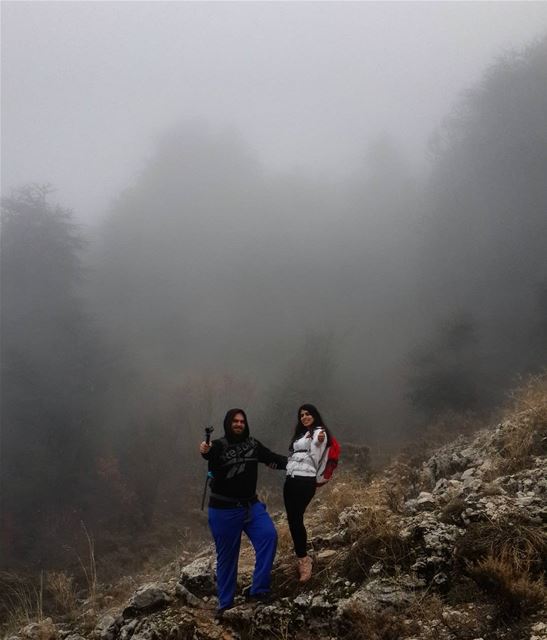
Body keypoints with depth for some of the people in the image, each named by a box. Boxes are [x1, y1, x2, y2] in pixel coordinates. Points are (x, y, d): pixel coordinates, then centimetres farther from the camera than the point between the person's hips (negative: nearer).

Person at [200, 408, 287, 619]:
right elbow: (211, 455, -32)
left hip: (251, 505, 4)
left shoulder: (253, 444, 5)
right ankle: (225, 604, 19)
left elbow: (273, 459, 13)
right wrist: (205, 451, -56)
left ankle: (257, 590, -15)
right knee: (226, 556, 5)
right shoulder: (219, 445, -10)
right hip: (224, 509, -4)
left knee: (269, 535, -20)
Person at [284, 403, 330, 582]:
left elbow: (315, 459, -11)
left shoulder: (319, 432, -2)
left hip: (305, 480, -8)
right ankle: (302, 557, 11)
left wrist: (319, 443, -25)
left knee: (296, 519, -13)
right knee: (292, 520, 5)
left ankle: (303, 559, -8)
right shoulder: (301, 434, 23)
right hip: (291, 480, 8)